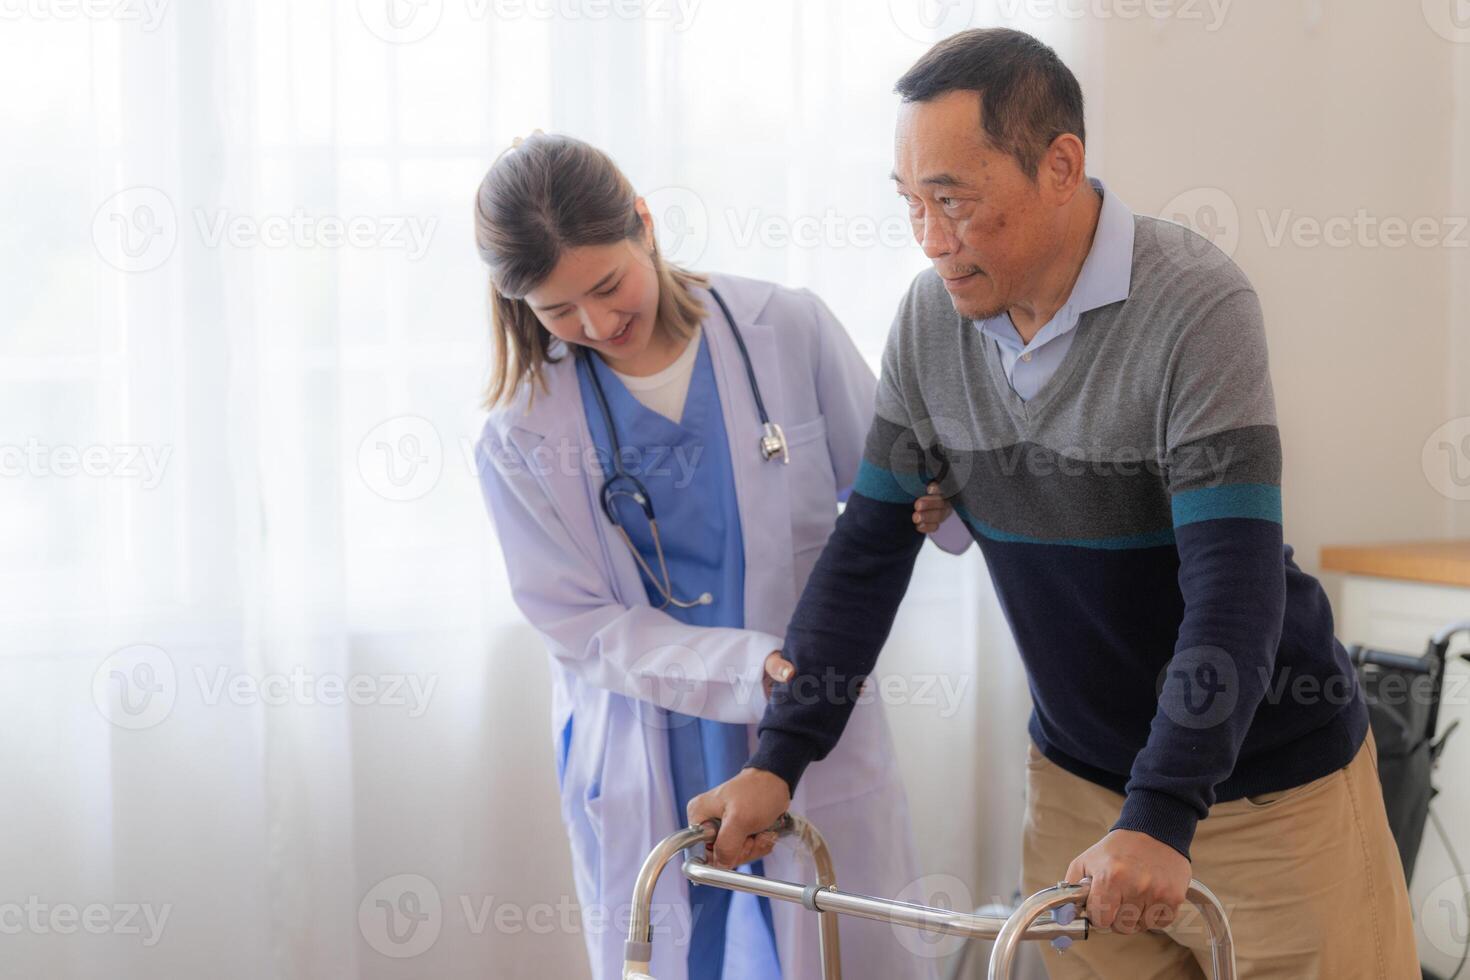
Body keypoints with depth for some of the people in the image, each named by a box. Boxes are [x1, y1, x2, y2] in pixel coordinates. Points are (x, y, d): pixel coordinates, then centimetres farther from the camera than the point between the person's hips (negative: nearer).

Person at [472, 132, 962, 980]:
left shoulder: (789, 332, -7)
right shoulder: (524, 438, -6)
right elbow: (586, 630, -8)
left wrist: (937, 502, -22)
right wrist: (759, 667, -21)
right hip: (645, 777, 0)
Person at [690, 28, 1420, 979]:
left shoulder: (1195, 303, -21)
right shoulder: (930, 320, -3)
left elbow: (1235, 586, -27)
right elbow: (868, 551, 2)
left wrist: (1159, 820, -33)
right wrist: (778, 760, -4)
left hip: (1266, 784, -5)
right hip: (1078, 775, 5)